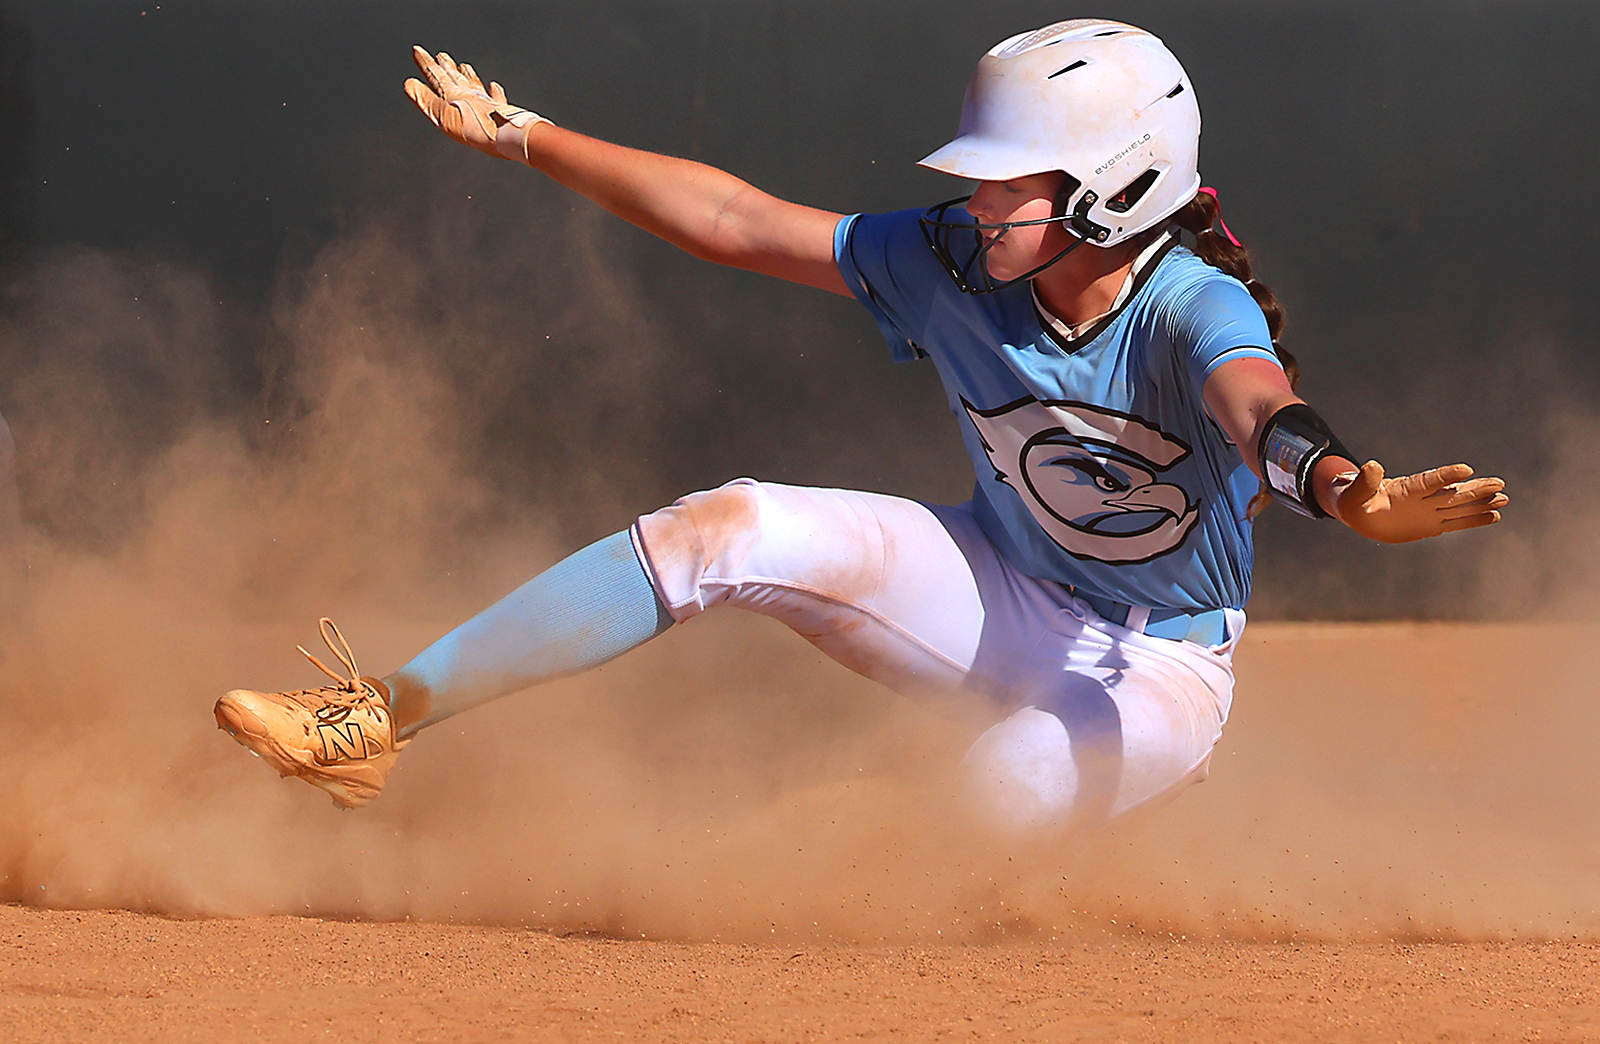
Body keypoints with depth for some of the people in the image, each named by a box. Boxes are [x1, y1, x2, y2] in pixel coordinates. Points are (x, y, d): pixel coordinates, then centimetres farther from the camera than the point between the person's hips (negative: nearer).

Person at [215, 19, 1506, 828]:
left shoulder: (1192, 312, -28)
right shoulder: (953, 264, -12)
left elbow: (1261, 405, -51)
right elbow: (735, 220, -5)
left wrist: (1346, 489, -75)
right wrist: (528, 137, -4)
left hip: (1157, 668, -4)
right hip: (1003, 590, 4)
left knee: (1006, 791, -36)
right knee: (730, 528, -17)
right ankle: (384, 719, -15)